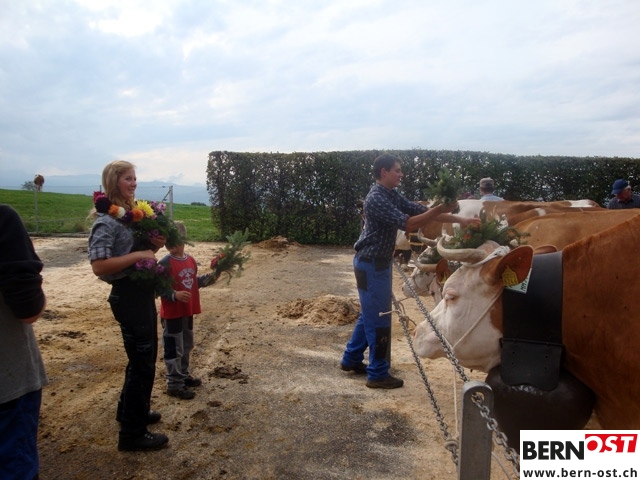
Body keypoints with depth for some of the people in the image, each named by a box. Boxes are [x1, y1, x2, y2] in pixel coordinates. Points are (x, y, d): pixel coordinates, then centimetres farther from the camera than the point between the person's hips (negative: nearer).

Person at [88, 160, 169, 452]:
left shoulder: (133, 214, 9)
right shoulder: (108, 221, -17)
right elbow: (99, 266, -25)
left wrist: (155, 246, 0)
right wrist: (138, 255, -24)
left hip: (143, 292, 9)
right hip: (128, 295, -9)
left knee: (146, 356, 21)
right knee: (142, 362, 0)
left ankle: (131, 409, 41)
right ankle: (132, 434, 15)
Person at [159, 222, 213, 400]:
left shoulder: (191, 260, 4)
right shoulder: (165, 263, -17)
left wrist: (206, 278, 0)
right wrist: (175, 295, -33)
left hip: (188, 312, 8)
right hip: (172, 314, -8)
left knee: (186, 346, 21)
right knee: (174, 349, 2)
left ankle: (184, 375, 38)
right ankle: (174, 384, 14)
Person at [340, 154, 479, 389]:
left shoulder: (392, 195, 9)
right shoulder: (376, 199, -20)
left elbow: (421, 210, 7)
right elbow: (408, 224, -26)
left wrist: (459, 220, 1)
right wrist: (440, 210, -26)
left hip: (379, 263, 10)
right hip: (371, 264, -10)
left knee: (370, 314, 18)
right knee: (378, 318, -2)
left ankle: (351, 359, 31)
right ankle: (377, 374, 10)